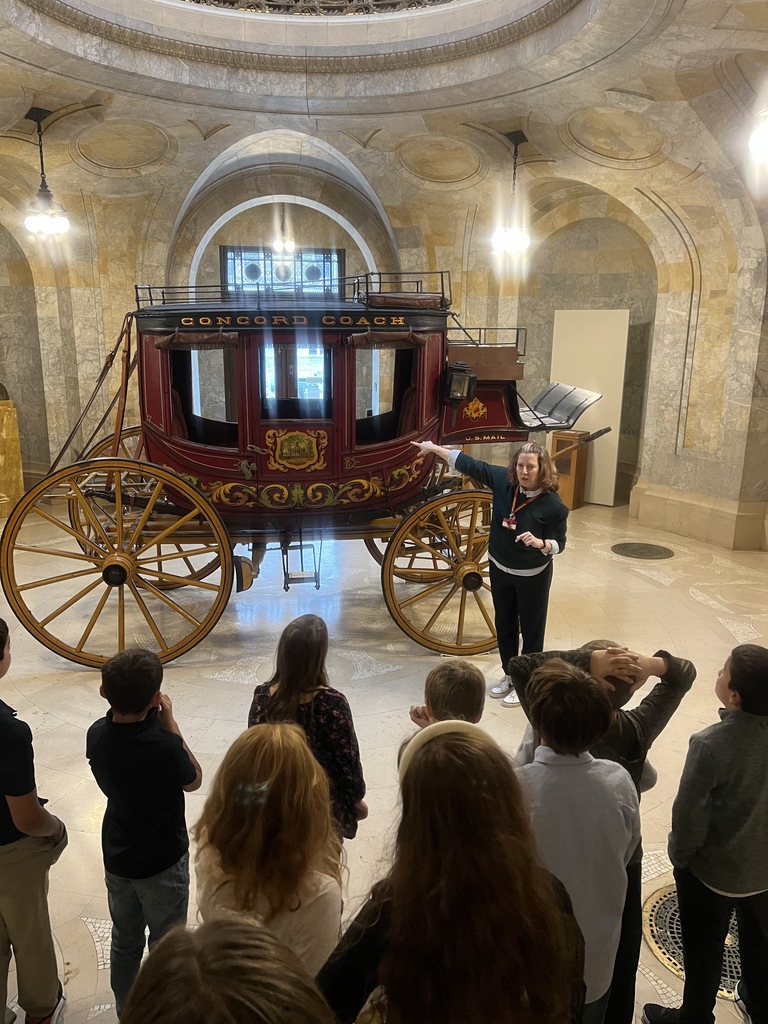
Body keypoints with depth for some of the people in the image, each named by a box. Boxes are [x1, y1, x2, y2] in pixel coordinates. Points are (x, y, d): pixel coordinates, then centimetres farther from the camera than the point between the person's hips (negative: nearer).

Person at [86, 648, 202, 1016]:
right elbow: (194, 780, -12)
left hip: (116, 858, 6)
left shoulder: (96, 734, -17)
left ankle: (125, 1012, 46)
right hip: (162, 862, -5)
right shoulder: (164, 745, -34)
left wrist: (158, 726, -9)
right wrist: (170, 723, -16)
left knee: (124, 941, 26)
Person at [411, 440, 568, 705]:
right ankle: (509, 675, 40)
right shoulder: (503, 480, -13)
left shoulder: (552, 504, -23)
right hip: (500, 569, 5)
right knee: (504, 626, 20)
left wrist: (540, 543, -35)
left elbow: (559, 544, -14)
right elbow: (469, 464, -6)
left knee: (531, 630, 11)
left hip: (533, 576, -5)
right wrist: (434, 448, -5)